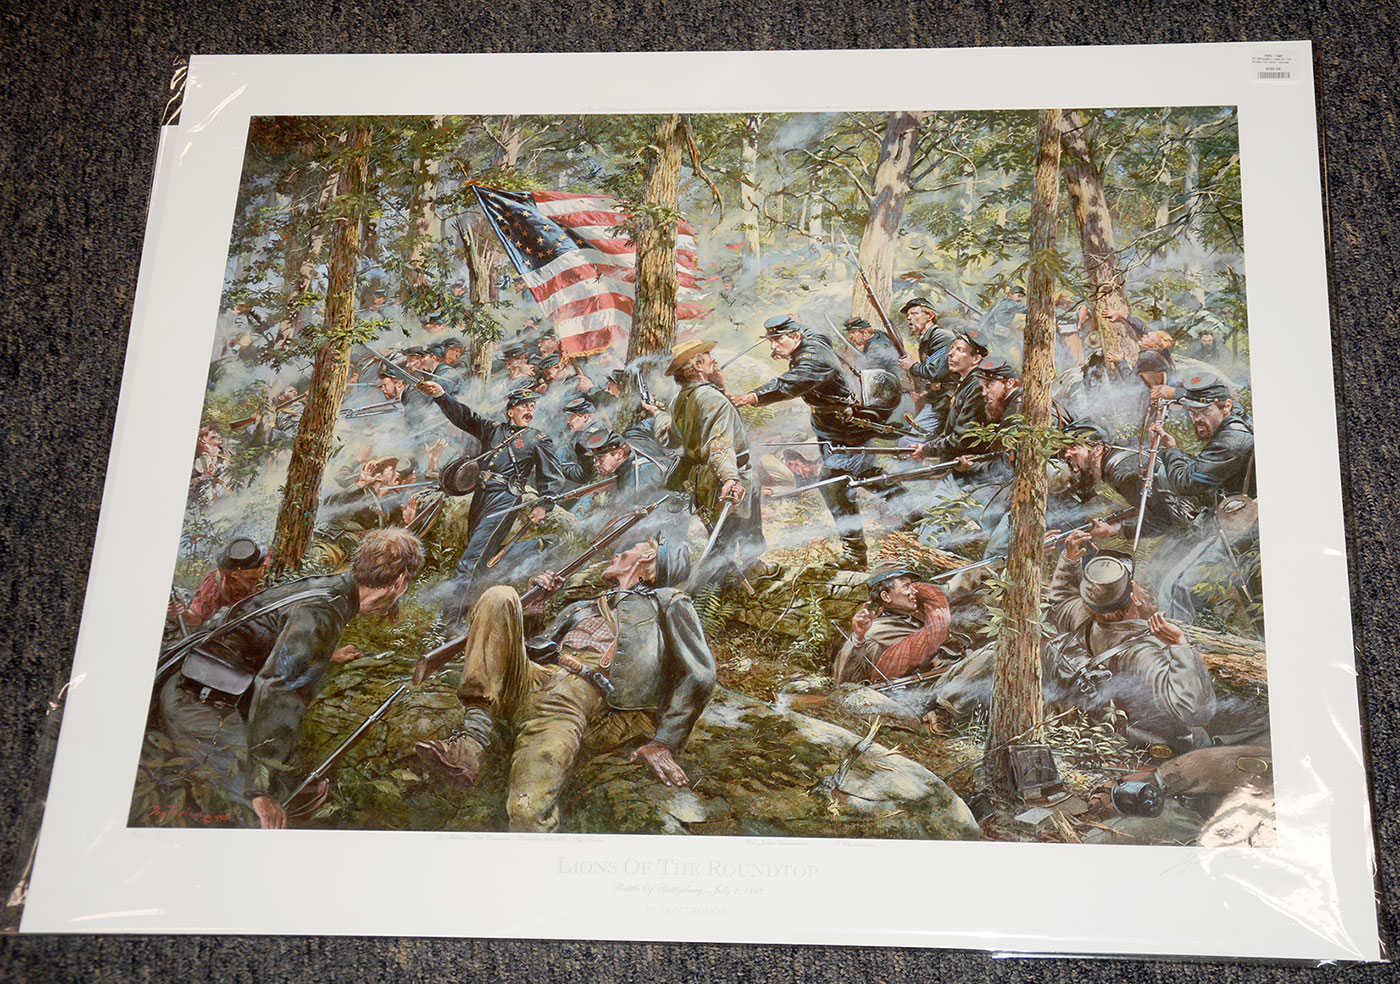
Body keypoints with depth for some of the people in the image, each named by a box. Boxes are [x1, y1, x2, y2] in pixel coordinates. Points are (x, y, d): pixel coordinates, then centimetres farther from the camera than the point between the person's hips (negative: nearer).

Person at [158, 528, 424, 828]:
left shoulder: (326, 586, 8)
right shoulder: (321, 613, -22)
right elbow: (275, 689, -32)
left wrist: (325, 656, 53)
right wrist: (261, 792, -33)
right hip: (199, 705, -10)